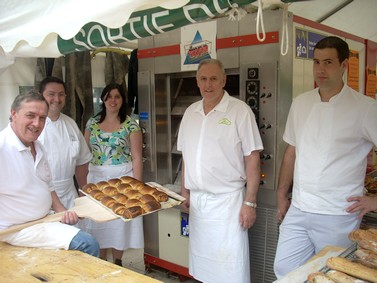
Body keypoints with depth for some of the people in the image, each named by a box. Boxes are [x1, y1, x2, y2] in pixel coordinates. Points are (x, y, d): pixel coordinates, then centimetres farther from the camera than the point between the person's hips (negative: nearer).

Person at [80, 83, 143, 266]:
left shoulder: (130, 125, -5)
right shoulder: (92, 123, 5)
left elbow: (137, 157, -6)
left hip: (122, 178, -3)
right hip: (96, 177, 3)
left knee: (119, 221, 6)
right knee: (97, 222, 9)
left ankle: (117, 262, 26)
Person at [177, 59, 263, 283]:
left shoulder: (240, 110, -9)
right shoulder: (190, 112, 9)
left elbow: (252, 159, -10)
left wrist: (250, 202, -12)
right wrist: (185, 191, 13)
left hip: (227, 200, -5)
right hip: (197, 199, 6)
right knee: (202, 262, 16)